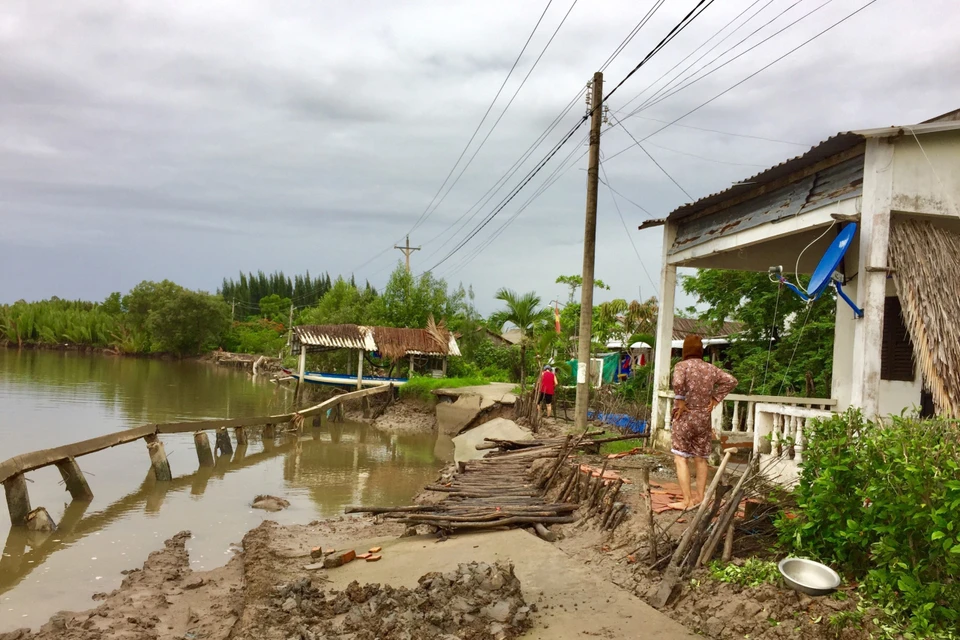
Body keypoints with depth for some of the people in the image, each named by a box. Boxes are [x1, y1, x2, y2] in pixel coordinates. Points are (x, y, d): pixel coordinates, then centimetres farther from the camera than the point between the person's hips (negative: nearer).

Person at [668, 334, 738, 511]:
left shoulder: (682, 366, -9)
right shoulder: (711, 368, 6)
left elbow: (677, 383, -28)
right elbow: (731, 381, 4)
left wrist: (680, 402, -16)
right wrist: (715, 398, 5)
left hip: (685, 418, -5)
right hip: (704, 419, 5)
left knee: (681, 459, -2)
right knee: (701, 458, 16)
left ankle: (687, 501, -6)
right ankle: (699, 496, 23)